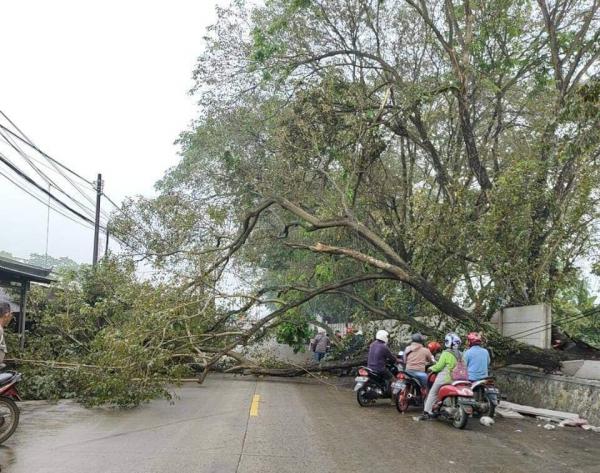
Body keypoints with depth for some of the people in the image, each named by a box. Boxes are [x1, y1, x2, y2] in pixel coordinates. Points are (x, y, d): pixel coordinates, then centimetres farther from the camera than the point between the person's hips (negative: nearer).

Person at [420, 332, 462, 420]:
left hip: (444, 377, -6)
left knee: (433, 393, 3)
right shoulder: (459, 354, 6)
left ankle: (427, 412, -2)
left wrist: (431, 368, 5)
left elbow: (439, 366, -12)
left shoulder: (446, 353, -14)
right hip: (455, 379, 6)